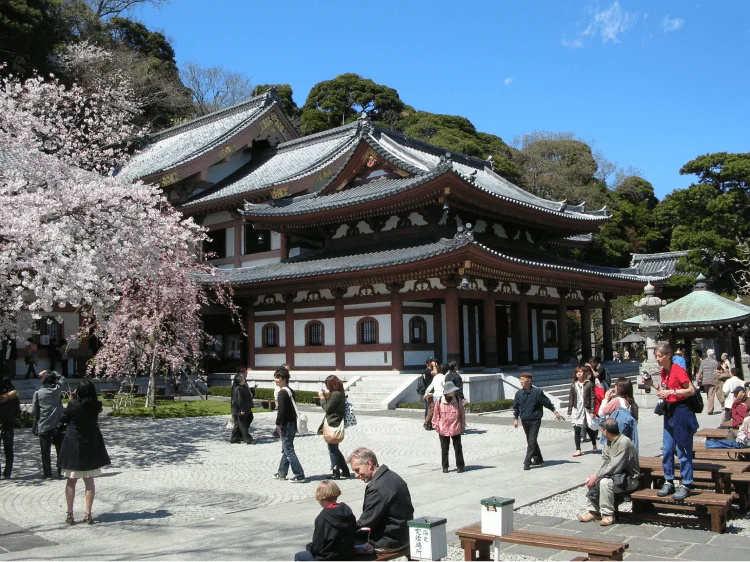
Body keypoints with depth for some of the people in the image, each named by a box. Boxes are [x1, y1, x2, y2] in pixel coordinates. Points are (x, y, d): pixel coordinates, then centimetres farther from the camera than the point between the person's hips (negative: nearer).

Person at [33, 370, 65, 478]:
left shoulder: (38, 393, -5)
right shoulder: (57, 389, -3)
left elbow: (34, 410, 0)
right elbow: (60, 377, 16)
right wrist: (51, 373, 10)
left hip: (43, 426, -1)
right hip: (57, 425, 1)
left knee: (45, 452, 9)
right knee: (60, 450, 11)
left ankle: (47, 473, 12)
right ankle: (61, 472, 9)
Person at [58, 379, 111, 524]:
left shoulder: (73, 404, -16)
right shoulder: (96, 406, -10)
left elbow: (63, 419, -3)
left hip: (73, 446, -2)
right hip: (91, 446, 2)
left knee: (71, 481, 11)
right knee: (89, 481, 9)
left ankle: (70, 514, 12)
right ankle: (88, 514, 8)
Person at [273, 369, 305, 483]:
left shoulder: (282, 392, -16)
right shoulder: (290, 391, 13)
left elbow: (281, 410, -22)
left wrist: (278, 424, -14)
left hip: (286, 425, -10)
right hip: (292, 424, 10)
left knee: (289, 451, -6)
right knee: (286, 449, 18)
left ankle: (299, 475, -7)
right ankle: (282, 473, 29)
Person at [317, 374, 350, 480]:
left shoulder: (336, 394, -20)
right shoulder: (340, 393, 10)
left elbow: (327, 408, -17)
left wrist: (322, 398, -6)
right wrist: (326, 397, 9)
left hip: (333, 425, -10)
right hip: (336, 424, 10)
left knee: (332, 450, 1)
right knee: (335, 449, 19)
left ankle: (336, 473, 8)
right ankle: (345, 471, 24)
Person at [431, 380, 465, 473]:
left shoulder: (457, 400, -5)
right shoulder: (439, 401, -7)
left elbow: (462, 413, 2)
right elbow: (436, 414, 2)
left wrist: (462, 426, 2)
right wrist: (436, 425, 2)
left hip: (456, 429, 0)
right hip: (443, 429, 0)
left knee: (458, 448, 6)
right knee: (444, 449, 11)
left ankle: (460, 466, 17)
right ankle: (445, 466, 21)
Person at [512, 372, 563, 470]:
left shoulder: (537, 392, -12)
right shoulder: (519, 393, 0)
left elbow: (547, 402, -1)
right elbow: (516, 407, 10)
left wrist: (555, 411, 5)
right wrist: (515, 418, 6)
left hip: (535, 421, -5)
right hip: (524, 421, 5)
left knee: (532, 442, -10)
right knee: (530, 441, 13)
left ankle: (527, 462, -9)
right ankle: (538, 460, 27)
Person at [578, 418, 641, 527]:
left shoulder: (624, 442, -25)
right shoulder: (608, 441, 5)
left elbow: (614, 466, -28)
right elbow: (605, 461, 5)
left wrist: (597, 476, -22)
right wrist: (597, 476, -12)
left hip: (629, 479, -9)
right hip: (616, 475, 9)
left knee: (605, 482, -32)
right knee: (590, 481, -3)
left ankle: (608, 515, -19)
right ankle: (593, 511, 6)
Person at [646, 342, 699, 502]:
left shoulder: (678, 370, -14)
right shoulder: (663, 372, 10)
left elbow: (691, 390, -17)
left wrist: (671, 392, -23)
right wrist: (653, 384, 4)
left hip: (681, 411, -8)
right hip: (669, 411, 8)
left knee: (683, 450, -1)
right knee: (667, 450, 10)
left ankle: (686, 485, 7)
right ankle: (668, 483, 19)